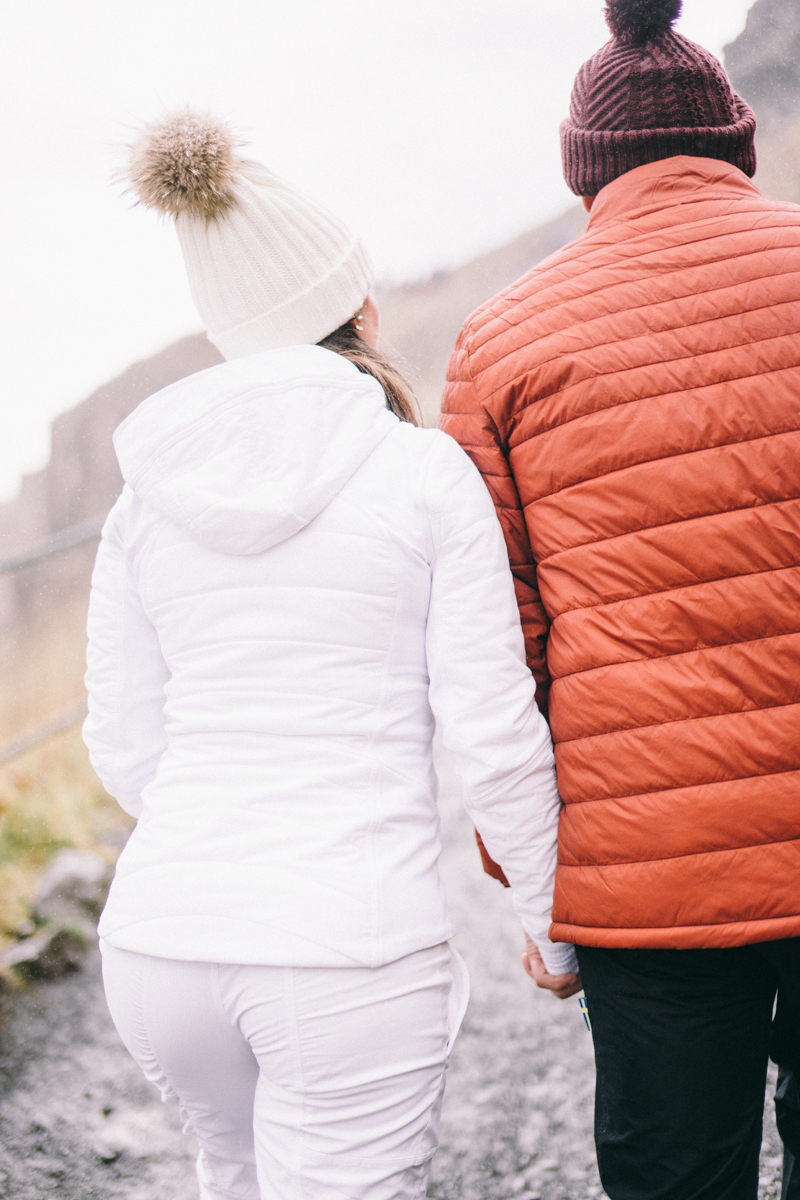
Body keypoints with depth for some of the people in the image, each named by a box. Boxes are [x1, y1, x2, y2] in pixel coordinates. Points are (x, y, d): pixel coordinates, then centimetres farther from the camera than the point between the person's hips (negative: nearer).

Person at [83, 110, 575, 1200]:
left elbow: (124, 747, 10)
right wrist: (552, 923, 8)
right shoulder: (427, 473, -5)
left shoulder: (148, 492, 6)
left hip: (159, 939, 5)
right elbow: (496, 734, -6)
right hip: (349, 951, -5)